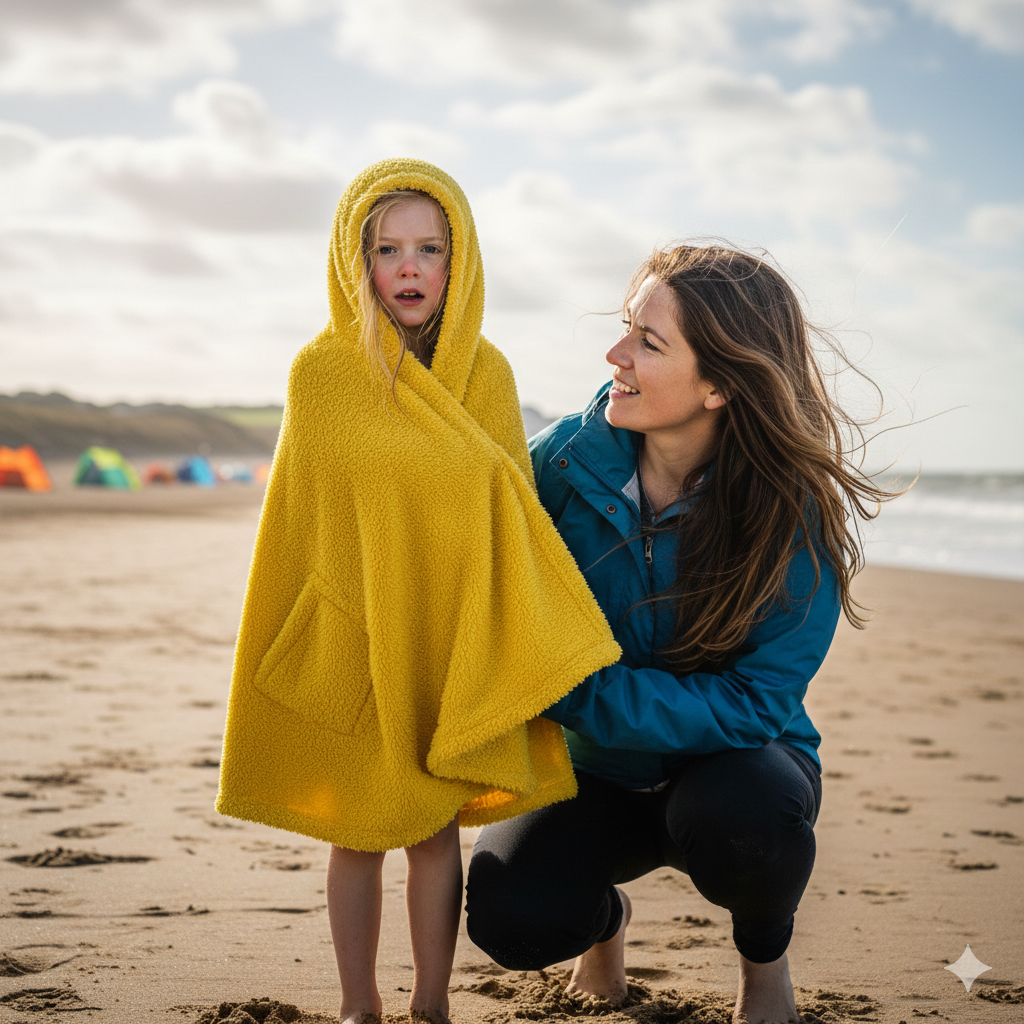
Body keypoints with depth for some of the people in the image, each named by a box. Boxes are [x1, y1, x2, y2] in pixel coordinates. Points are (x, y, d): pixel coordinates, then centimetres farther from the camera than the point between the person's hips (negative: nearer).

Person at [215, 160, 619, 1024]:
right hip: (350, 639, -1)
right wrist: (296, 645, 3)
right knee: (357, 831, 7)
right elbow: (300, 517, 2)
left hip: (452, 645, 1)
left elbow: (512, 515, 5)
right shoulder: (320, 372, -5)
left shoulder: (486, 374, -1)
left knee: (436, 828, 7)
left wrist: (511, 647, 2)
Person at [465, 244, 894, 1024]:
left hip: (735, 762, -2)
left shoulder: (796, 515, -22)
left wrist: (571, 690, -34)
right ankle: (606, 915, 15)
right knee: (513, 918, -25)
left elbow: (757, 702, -26)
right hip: (601, 772, 2)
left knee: (736, 814, -37)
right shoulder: (566, 460, -15)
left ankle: (765, 956, 1)